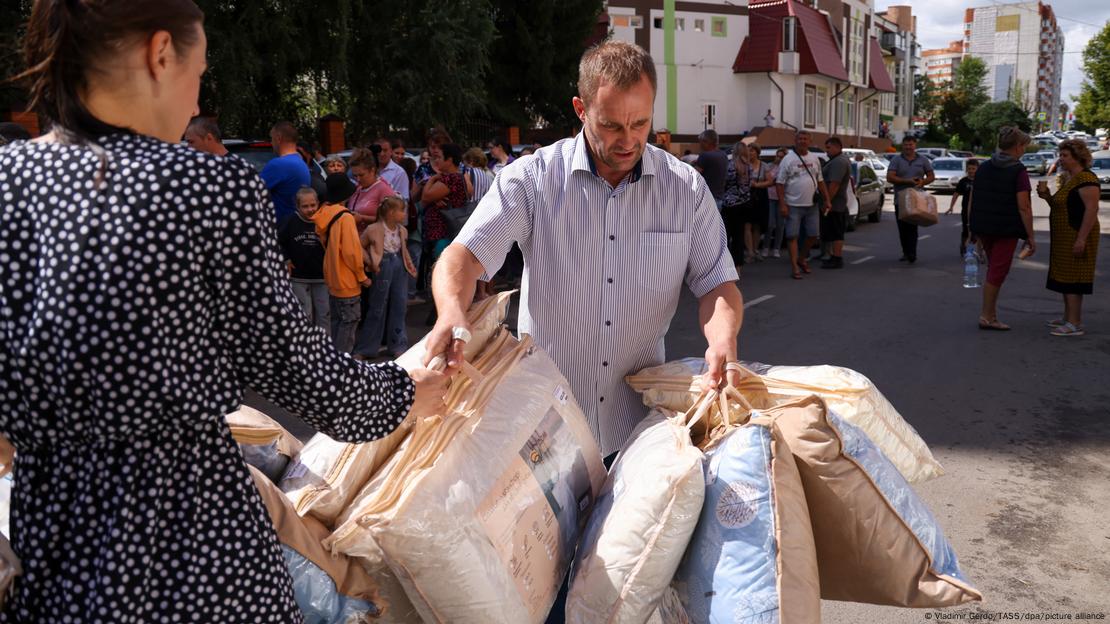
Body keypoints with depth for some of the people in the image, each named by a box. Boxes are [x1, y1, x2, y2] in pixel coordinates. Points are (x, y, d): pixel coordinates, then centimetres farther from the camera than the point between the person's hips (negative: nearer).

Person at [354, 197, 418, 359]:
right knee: (378, 307, 2)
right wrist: (370, 262, -12)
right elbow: (359, 246, -4)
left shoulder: (401, 230, 5)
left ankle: (398, 345, 20)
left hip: (400, 266, 5)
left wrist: (409, 263, 6)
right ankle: (365, 348, 13)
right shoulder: (374, 229, -12)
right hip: (383, 267, -5)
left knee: (399, 306, 8)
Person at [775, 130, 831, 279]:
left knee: (813, 235, 8)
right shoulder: (788, 159, -5)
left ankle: (802, 259, 29)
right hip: (794, 205, -5)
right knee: (792, 236, -4)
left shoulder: (814, 158, 11)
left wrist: (827, 200, 10)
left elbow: (820, 181, 16)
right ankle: (795, 267, 0)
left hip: (812, 205, 5)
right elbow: (780, 183, -8)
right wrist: (782, 204, -15)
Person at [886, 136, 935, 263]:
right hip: (900, 199, 1)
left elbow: (931, 176, 13)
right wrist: (907, 181, -15)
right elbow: (890, 177, -6)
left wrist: (923, 182, -9)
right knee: (902, 228, 5)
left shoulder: (923, 160, 10)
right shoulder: (896, 160, 4)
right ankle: (906, 253, 16)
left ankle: (912, 254, -14)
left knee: (912, 227, -12)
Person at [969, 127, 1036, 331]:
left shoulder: (983, 168, 8)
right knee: (997, 272, 1)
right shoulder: (1018, 171, -12)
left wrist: (973, 229, 18)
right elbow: (1023, 207, -16)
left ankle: (990, 312, 22)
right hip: (1006, 230, -7)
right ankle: (987, 316, 6)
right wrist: (1030, 237, -12)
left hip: (983, 228, 7)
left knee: (994, 270, 19)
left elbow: (972, 199, 11)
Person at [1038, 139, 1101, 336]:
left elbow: (1092, 209, -21)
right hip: (1064, 238, 10)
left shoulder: (1086, 179, -14)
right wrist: (1046, 195, 3)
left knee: (1071, 278, -10)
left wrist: (1082, 238, -26)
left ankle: (1075, 324, -9)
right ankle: (1068, 318, 20)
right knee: (1065, 277, 13)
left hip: (1077, 237, -10)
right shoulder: (1069, 180, 16)